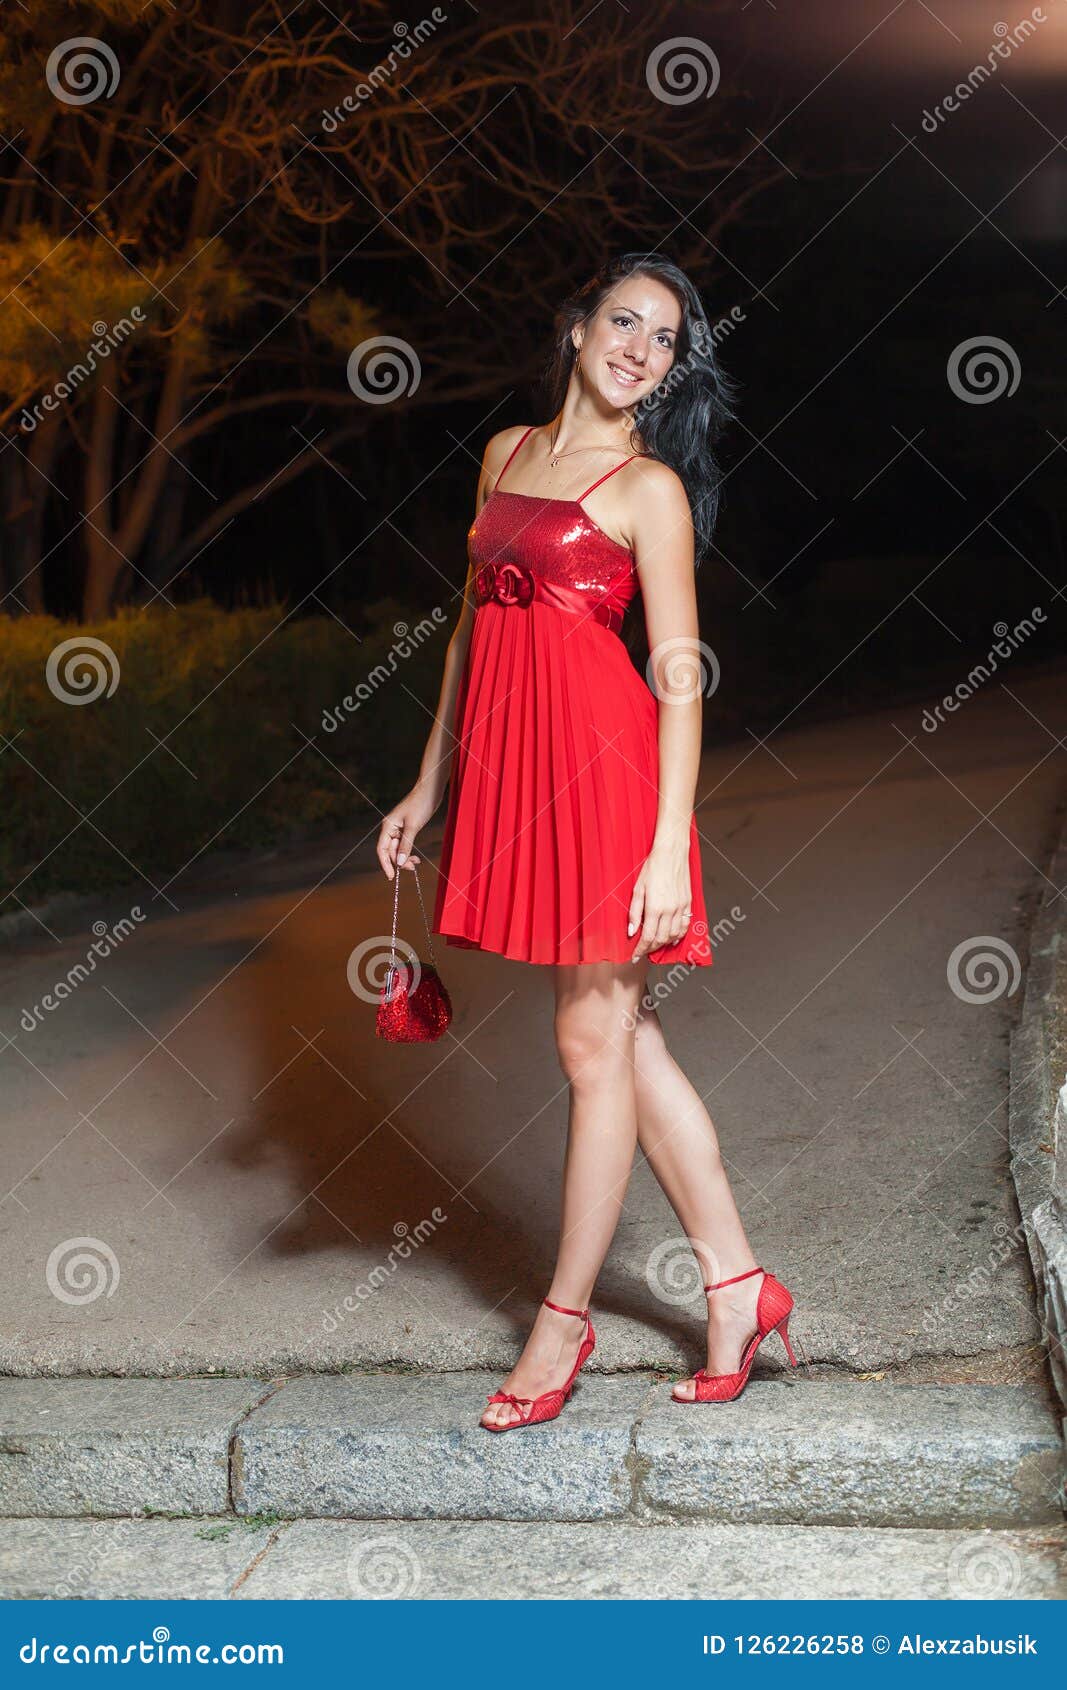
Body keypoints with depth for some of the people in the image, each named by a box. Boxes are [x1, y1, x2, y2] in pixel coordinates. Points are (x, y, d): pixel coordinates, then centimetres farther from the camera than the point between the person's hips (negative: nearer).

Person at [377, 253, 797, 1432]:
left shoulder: (650, 487, -3)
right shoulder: (506, 452, 16)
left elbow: (680, 675, -9)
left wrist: (670, 847, -16)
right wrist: (429, 786, 20)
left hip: (598, 759, -6)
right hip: (506, 758, 6)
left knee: (593, 1044, 2)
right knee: (625, 1036, 9)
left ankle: (564, 1318, 15)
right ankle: (736, 1283, 20)